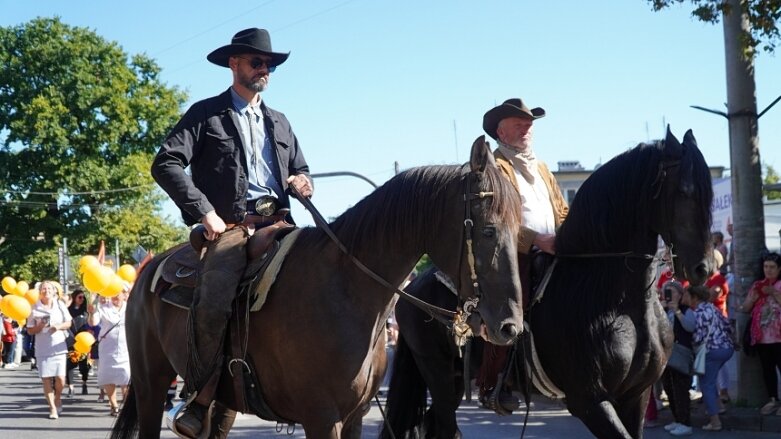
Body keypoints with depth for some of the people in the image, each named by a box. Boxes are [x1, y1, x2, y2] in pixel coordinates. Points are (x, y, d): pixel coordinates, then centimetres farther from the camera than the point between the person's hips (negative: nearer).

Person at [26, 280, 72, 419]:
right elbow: (29, 330, 4)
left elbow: (68, 323, 9)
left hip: (58, 347, 0)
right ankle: (52, 408, 6)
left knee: (60, 378, -6)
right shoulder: (35, 308, 0)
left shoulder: (60, 305, 3)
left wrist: (59, 326, -11)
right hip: (42, 349, 0)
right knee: (46, 379, -3)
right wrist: (39, 327, -16)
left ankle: (58, 398, 24)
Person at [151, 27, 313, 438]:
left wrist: (304, 182, 5)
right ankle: (202, 399, -15)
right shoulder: (206, 114, 9)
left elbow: (300, 169, 31)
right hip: (229, 227, -5)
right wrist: (205, 211, -11)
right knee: (213, 306, -30)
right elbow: (165, 164, -2)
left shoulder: (279, 122, 27)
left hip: (277, 223, 5)